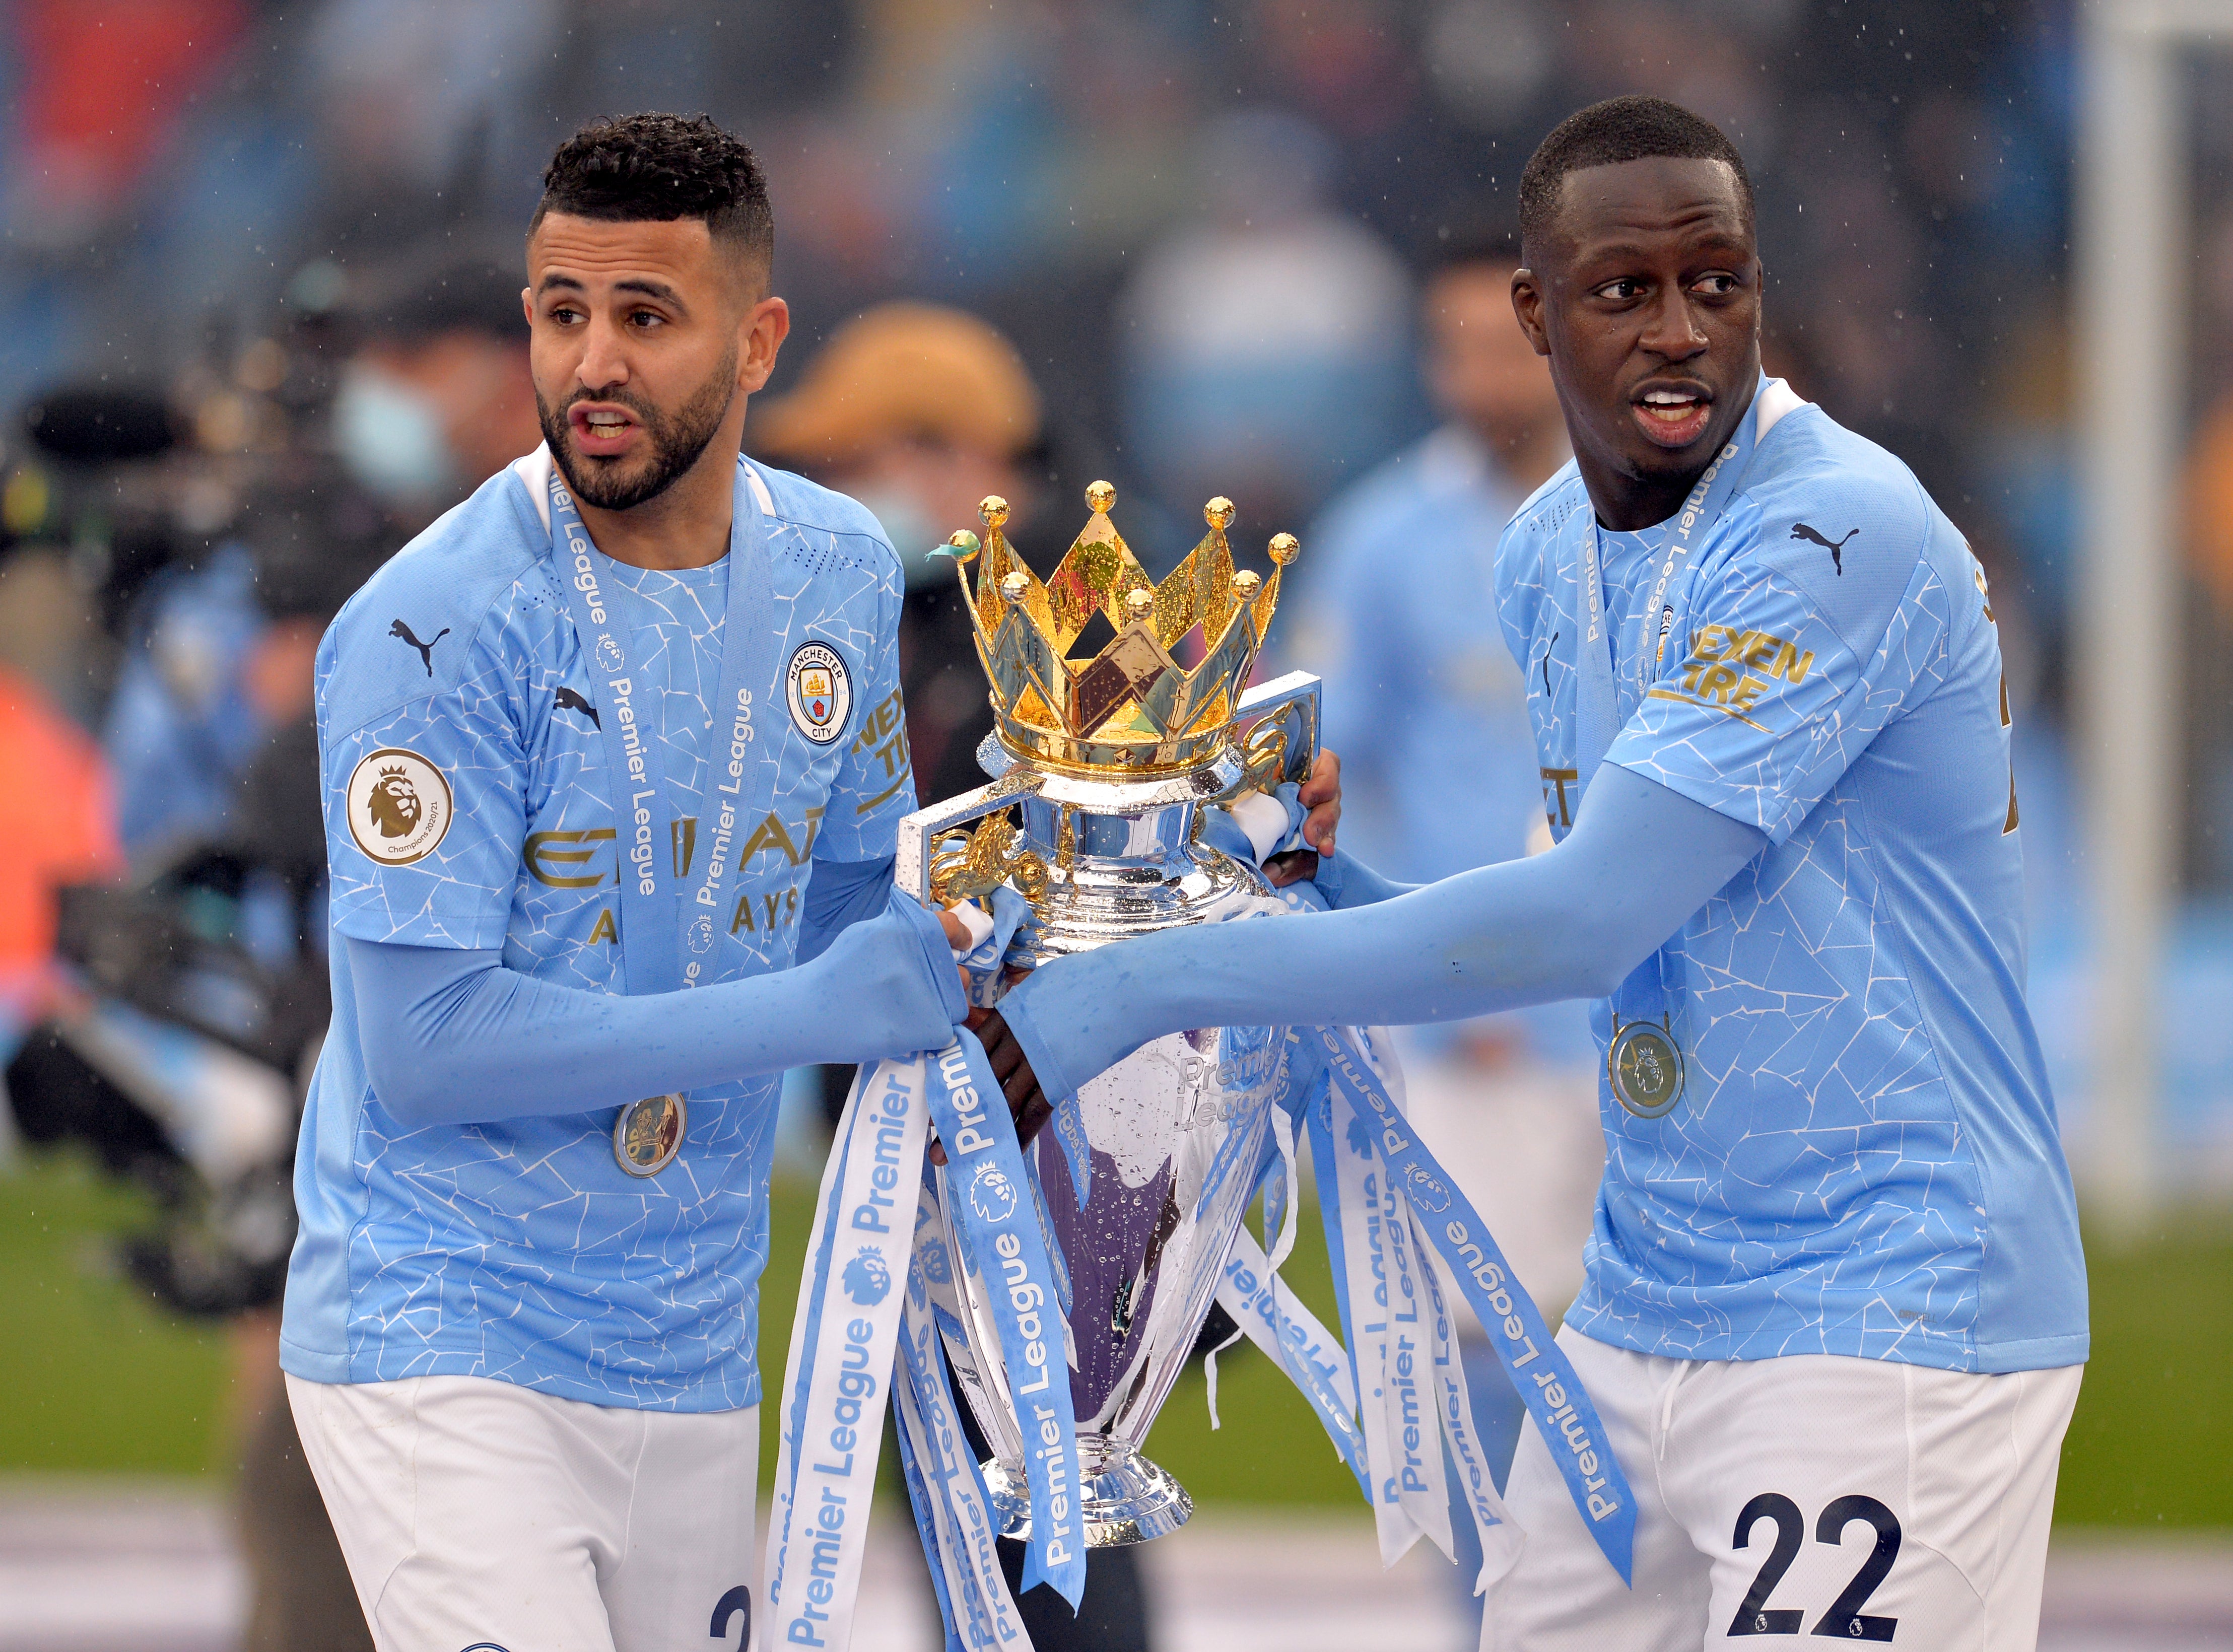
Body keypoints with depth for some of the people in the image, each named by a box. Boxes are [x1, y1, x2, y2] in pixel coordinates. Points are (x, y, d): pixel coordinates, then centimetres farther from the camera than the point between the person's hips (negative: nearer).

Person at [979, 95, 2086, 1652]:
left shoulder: (1841, 533, -19)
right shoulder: (1550, 549, 10)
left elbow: (1588, 923, -25)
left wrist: (1156, 983, -23)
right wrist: (1341, 893, 1)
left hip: (1885, 1307, -8)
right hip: (1644, 1303, 8)